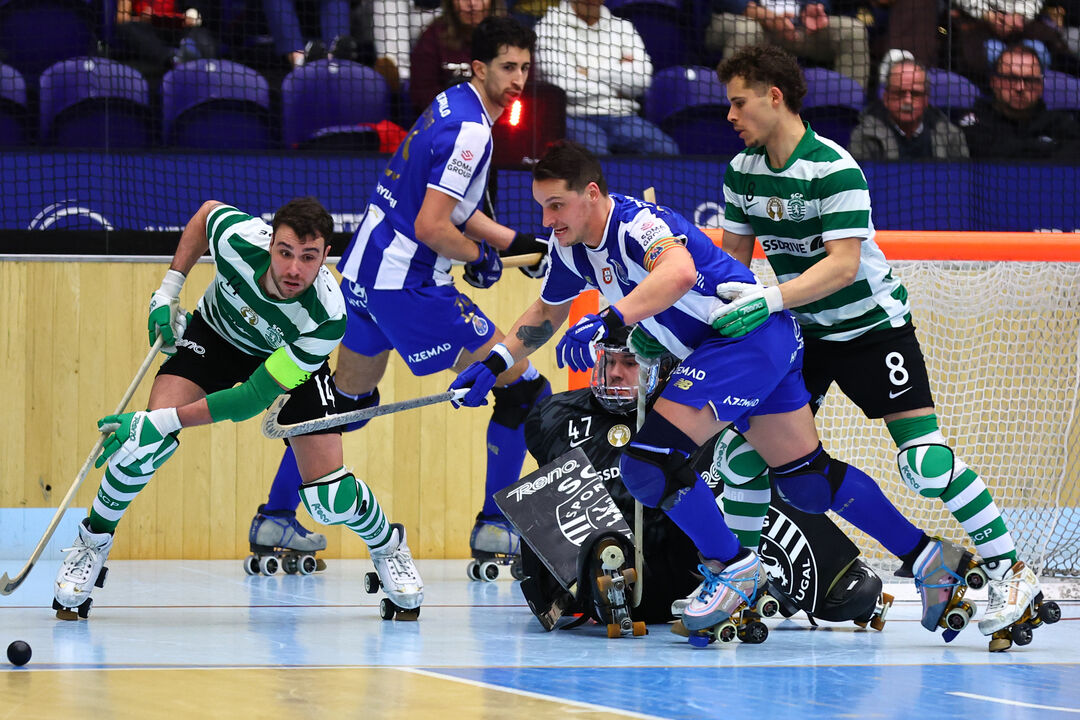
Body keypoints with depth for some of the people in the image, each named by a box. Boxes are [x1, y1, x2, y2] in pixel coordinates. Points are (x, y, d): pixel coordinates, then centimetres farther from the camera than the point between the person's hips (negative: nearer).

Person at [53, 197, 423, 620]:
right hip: (216, 332, 1)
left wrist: (164, 421, -40)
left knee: (329, 500, -14)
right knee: (147, 441, -24)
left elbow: (254, 398, -36)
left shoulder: (327, 317, -40)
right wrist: (168, 290, -9)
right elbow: (207, 211, -7)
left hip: (292, 359, -1)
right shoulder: (236, 239, -35)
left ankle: (386, 543, 21)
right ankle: (93, 542, 2)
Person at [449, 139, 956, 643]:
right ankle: (925, 557, 22)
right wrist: (494, 364, 15)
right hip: (715, 351, 10)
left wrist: (609, 320, -51)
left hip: (751, 332, -10)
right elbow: (547, 313, 25)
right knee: (809, 482, 12)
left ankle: (732, 568, -4)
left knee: (651, 460, -19)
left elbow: (679, 271, -44)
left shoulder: (636, 223, -22)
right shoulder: (571, 248, 6)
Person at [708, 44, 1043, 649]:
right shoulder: (741, 171, -1)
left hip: (872, 322, -7)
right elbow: (730, 257, 7)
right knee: (747, 443, -2)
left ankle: (1010, 570, -4)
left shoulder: (834, 170, -24)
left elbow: (843, 264, -31)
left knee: (926, 460, -15)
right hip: (801, 329, 7)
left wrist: (768, 300, -39)